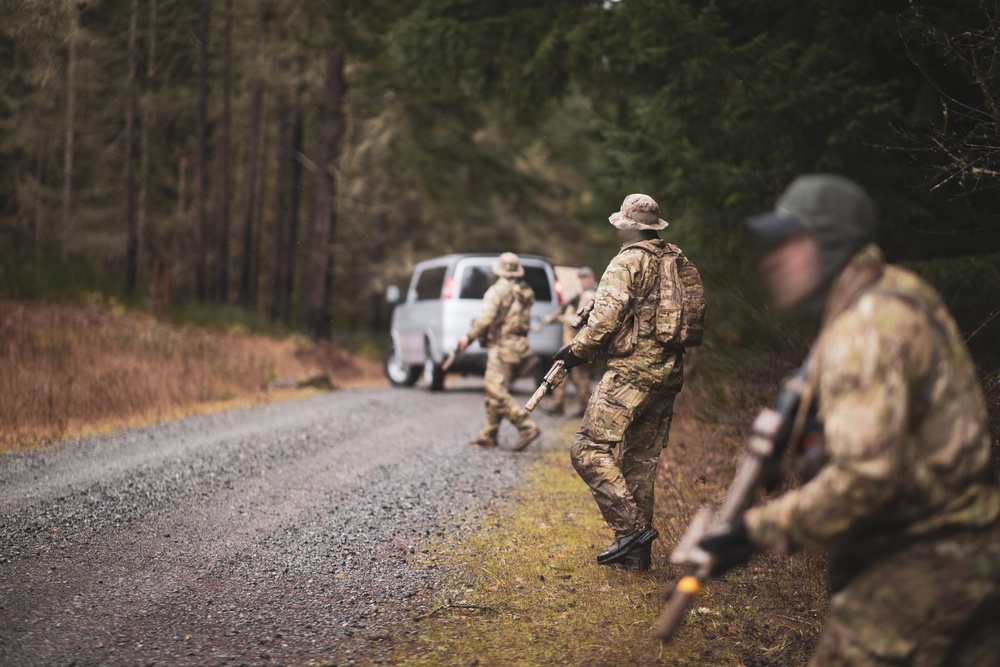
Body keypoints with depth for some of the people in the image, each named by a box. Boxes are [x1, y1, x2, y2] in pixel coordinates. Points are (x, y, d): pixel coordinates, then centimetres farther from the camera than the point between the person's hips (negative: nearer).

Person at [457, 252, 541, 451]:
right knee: (495, 391, 13)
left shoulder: (497, 291, -10)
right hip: (519, 345, 9)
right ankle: (488, 435, 15)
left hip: (502, 346, -9)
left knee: (496, 390, -11)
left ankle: (527, 426, -19)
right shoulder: (525, 292, 14)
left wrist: (469, 337, -8)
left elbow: (486, 318, -18)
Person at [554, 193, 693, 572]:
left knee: (589, 449, -7)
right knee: (640, 464, 11)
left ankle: (632, 526, -14)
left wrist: (576, 350, -4)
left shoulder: (628, 262, -8)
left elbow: (606, 317, -17)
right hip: (668, 376, 8)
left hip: (631, 373, -8)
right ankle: (635, 554, 13)